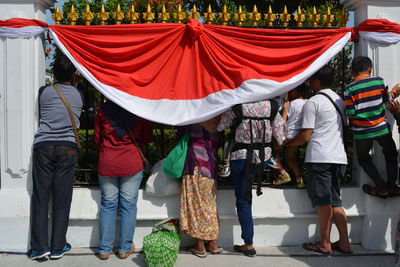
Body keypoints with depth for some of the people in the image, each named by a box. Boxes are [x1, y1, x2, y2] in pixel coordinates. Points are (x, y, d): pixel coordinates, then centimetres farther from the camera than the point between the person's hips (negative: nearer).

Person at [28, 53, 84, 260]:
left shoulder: (44, 92, 3)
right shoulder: (79, 95, 4)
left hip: (43, 146, 0)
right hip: (67, 148, 0)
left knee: (40, 197, 7)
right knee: (62, 199, 5)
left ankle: (39, 246, 9)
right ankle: (58, 247, 12)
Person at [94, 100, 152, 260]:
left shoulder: (104, 109, -2)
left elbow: (97, 138, 6)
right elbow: (147, 137, 6)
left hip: (107, 164, 1)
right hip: (132, 163, -1)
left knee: (108, 205, 10)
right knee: (129, 205, 7)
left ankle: (104, 249, 15)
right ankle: (125, 248, 15)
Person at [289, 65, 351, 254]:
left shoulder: (312, 102, -7)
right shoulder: (339, 100, 17)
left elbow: (305, 135, -10)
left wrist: (285, 144, 3)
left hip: (319, 157, -7)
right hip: (339, 156, 7)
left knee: (323, 202, -1)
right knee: (335, 201, 13)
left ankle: (325, 244, 8)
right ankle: (344, 243, 15)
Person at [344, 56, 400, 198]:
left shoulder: (349, 89, -10)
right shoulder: (379, 81, -4)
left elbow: (350, 112, -11)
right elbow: (386, 99, 13)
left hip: (362, 132, -2)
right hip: (381, 128, 2)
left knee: (364, 160, 17)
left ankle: (381, 187, 12)